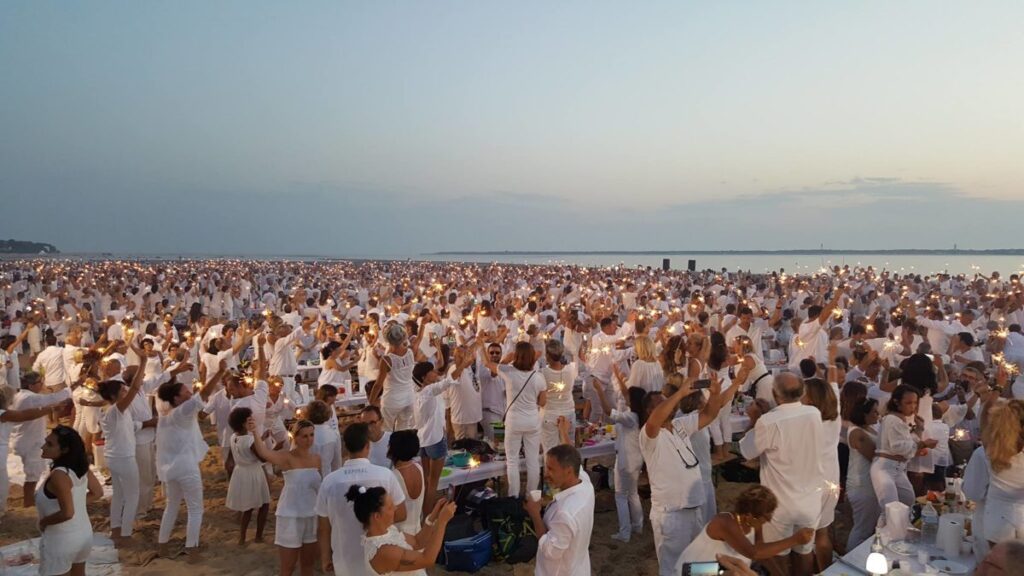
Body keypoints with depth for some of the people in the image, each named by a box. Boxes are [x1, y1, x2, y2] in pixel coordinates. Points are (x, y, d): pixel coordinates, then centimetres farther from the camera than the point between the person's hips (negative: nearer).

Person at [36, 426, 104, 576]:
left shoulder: (58, 475, -27)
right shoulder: (82, 468, -3)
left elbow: (67, 513, -30)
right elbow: (98, 493, 10)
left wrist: (44, 521, -14)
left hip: (61, 540, -8)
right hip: (85, 534, 8)